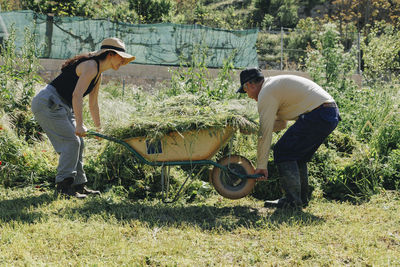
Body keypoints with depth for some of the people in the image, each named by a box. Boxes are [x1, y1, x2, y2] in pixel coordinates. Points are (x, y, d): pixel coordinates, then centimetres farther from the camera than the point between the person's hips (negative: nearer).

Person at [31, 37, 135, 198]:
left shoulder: (98, 74, 15)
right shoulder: (91, 66, -16)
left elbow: (93, 104, 24)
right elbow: (77, 95, -27)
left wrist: (99, 128, 25)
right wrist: (79, 125, -31)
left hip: (62, 107, 10)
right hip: (48, 103, -10)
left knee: (78, 143, 8)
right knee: (71, 141, -15)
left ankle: (78, 185, 13)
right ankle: (63, 185, -15)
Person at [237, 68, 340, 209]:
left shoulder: (266, 93, -6)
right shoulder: (276, 84, 26)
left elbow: (265, 133, -8)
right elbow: (280, 123, 32)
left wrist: (261, 166, -4)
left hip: (318, 114, -10)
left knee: (282, 151, -6)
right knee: (297, 154, 20)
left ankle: (293, 200, -6)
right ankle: (301, 198, 21)